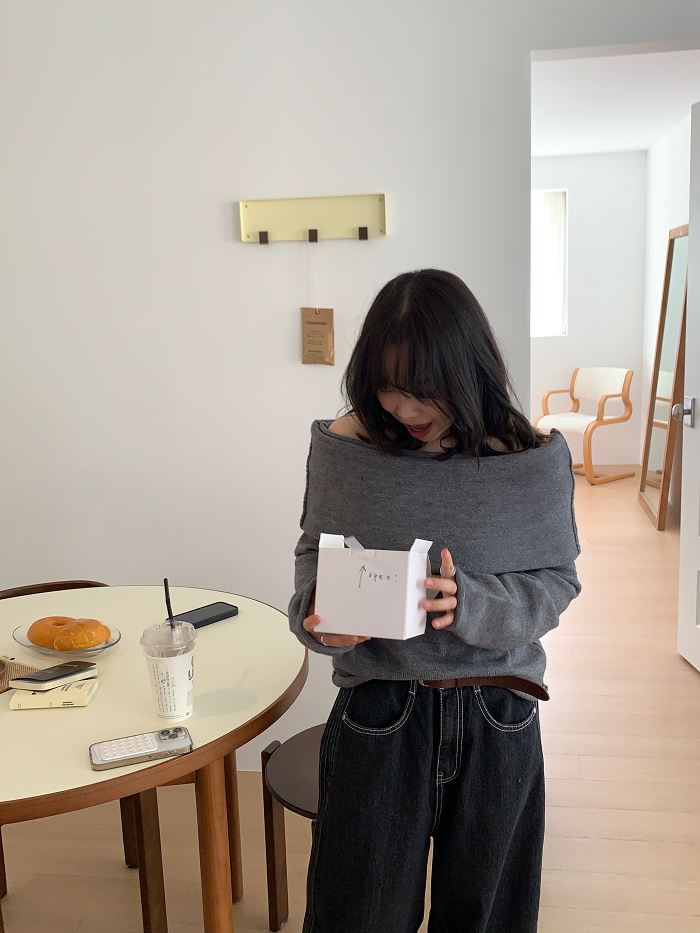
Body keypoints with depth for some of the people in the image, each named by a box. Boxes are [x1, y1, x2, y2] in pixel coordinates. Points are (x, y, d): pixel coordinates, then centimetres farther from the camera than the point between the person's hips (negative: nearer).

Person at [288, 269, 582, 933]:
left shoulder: (534, 460, -11)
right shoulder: (344, 446, -9)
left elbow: (555, 583, -5)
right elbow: (314, 549, 5)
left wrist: (470, 605, -24)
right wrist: (315, 616, -16)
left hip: (498, 724, 1)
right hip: (379, 715, 0)